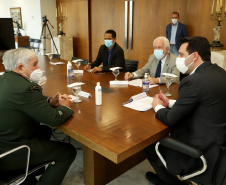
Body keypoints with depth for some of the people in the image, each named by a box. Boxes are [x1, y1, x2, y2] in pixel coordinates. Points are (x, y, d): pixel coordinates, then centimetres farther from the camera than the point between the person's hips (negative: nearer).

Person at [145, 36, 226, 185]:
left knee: (149, 145, 9)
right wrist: (169, 103, 9)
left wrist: (158, 107, 2)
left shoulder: (194, 81, -26)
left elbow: (170, 119, -18)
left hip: (202, 151, -9)